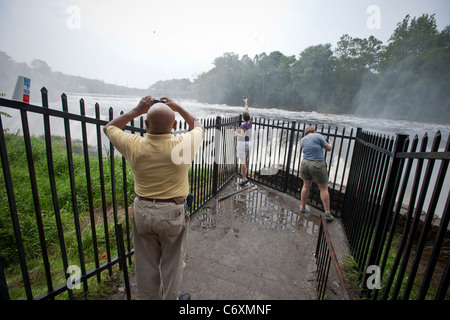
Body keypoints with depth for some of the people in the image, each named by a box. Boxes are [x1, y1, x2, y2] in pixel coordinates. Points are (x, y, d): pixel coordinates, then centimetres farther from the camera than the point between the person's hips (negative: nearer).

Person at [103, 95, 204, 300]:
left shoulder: (134, 146, -13)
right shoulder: (183, 145, -17)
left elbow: (109, 127, 9)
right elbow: (199, 127, 7)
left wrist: (137, 110, 6)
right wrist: (178, 108, 8)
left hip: (142, 212, 2)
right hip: (172, 213, -2)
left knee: (146, 264, 22)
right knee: (172, 263, 19)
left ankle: (147, 297, 45)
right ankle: (171, 298, 41)